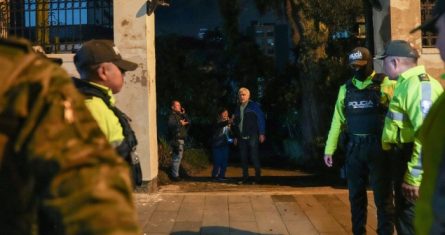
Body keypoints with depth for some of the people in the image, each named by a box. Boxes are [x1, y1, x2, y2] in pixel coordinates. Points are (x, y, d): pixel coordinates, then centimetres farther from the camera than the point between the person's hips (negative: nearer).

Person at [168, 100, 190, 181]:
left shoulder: (180, 115, 18)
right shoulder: (172, 116, -11)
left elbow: (188, 122, 11)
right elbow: (171, 125, -29)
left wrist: (184, 114, 3)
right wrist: (180, 124, -27)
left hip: (181, 139, 10)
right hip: (176, 140, -10)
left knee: (178, 157, 16)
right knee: (177, 157, -9)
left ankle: (174, 173, 26)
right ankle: (175, 175, -3)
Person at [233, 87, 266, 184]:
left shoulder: (254, 105, 0)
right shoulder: (238, 109, 17)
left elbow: (261, 119, -4)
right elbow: (235, 124, 22)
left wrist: (262, 133, -10)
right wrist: (236, 136, 16)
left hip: (252, 137, -6)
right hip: (242, 138, 6)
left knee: (254, 157, -7)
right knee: (243, 158, 6)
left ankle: (257, 178, 0)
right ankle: (245, 177, 14)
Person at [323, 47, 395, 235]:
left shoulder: (386, 85, -4)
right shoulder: (345, 89, 10)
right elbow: (337, 121, 11)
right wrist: (329, 149, 9)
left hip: (378, 148, -4)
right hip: (354, 148, 4)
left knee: (383, 196, 4)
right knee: (356, 195, 13)